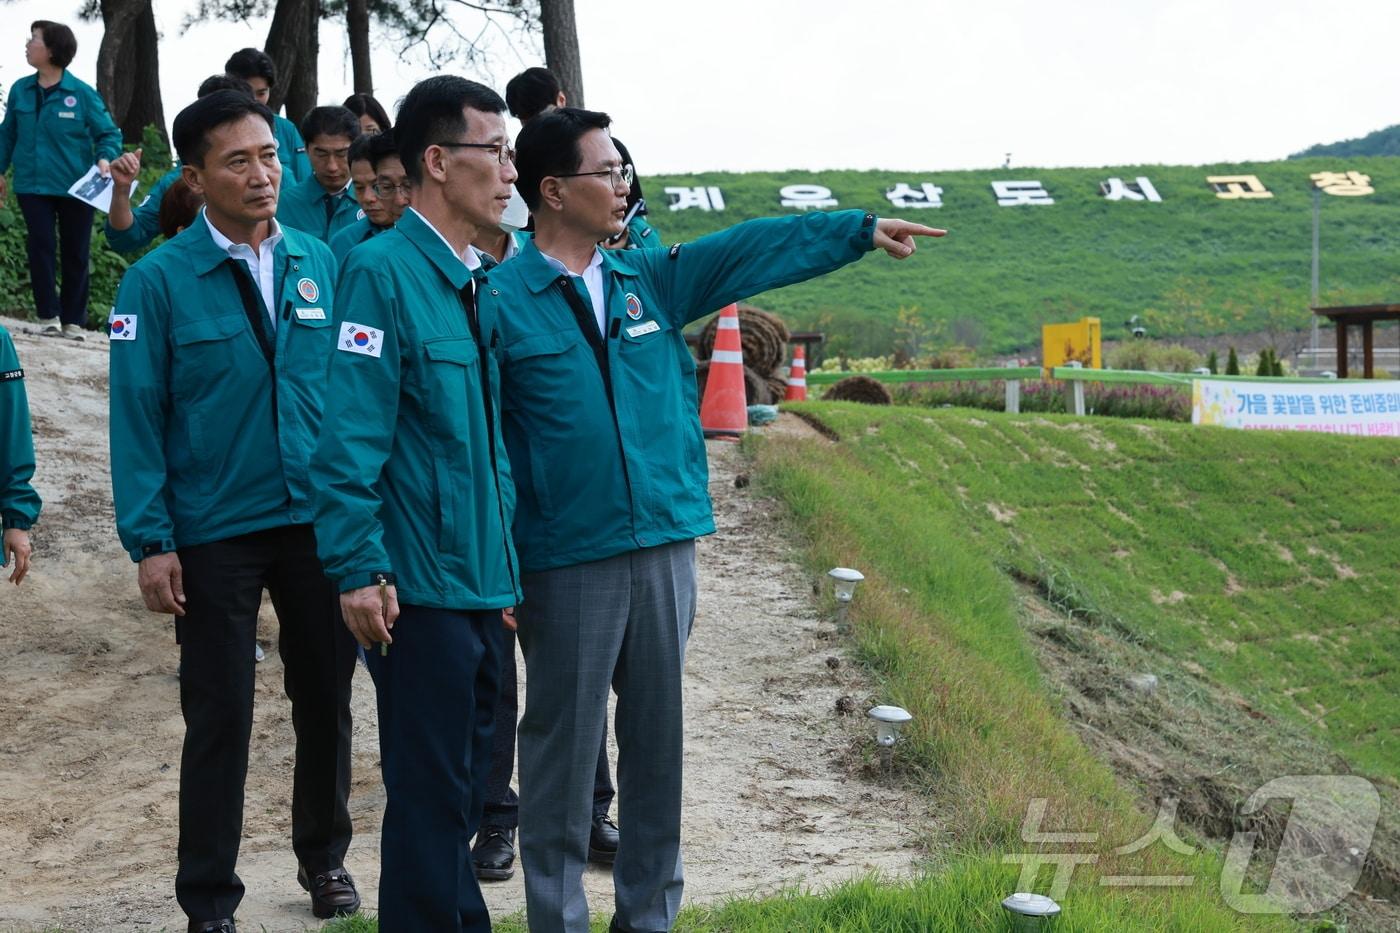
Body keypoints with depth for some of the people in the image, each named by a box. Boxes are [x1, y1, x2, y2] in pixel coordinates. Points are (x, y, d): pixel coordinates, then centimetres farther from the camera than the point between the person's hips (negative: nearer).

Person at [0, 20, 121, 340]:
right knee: (41, 248, -3)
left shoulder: (82, 94, -9)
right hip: (33, 185, 2)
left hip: (75, 187, -2)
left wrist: (105, 158, -20)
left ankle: (74, 320, 16)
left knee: (75, 254, 7)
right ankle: (49, 315, 4)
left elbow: (109, 134, -2)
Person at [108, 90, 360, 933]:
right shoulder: (159, 281, -8)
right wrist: (151, 541, -12)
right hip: (215, 535, -3)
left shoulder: (322, 264, 2)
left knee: (326, 697, 15)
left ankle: (325, 856, 35)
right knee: (220, 719, 4)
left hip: (319, 520, 3)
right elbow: (137, 416, -8)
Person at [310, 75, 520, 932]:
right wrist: (360, 568, -21)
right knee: (429, 792, 0)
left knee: (465, 785, 17)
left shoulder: (477, 282, 12)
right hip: (421, 588, -8)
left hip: (483, 585, 8)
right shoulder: (383, 271, -13)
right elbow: (349, 436, -18)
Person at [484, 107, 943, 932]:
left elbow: (753, 251, 12)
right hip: (567, 559, -5)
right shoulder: (503, 300, -6)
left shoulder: (649, 278, 10)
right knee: (564, 746, 5)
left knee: (658, 740, 13)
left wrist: (862, 229, 8)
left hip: (666, 546, 5)